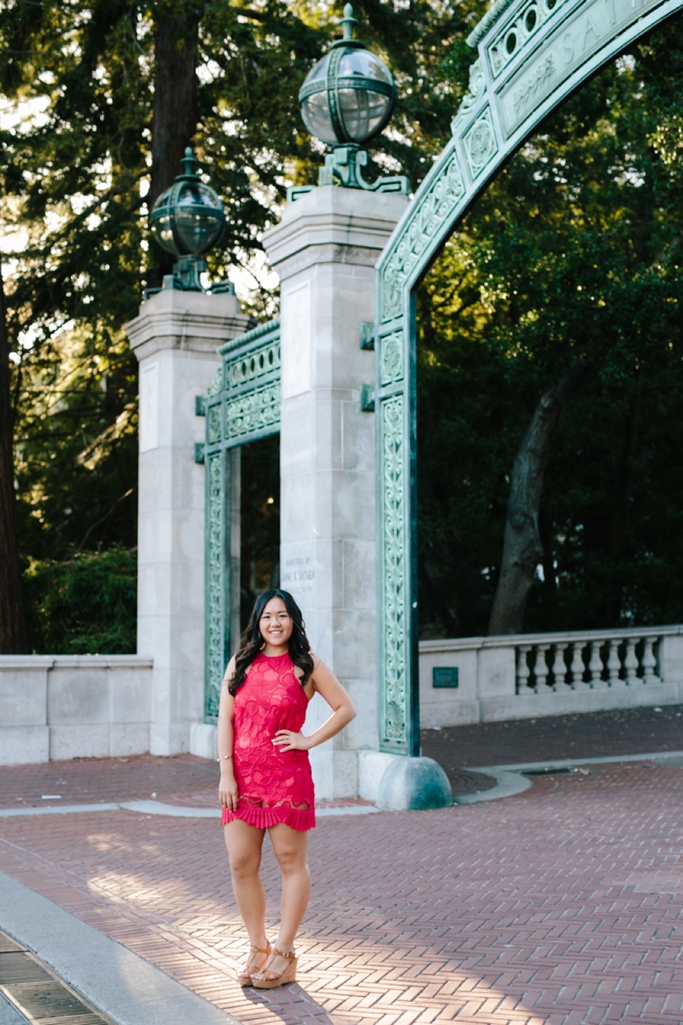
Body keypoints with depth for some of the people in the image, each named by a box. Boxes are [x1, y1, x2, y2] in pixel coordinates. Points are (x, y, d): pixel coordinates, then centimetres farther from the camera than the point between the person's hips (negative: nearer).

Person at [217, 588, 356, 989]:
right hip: (242, 777, 3)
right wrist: (226, 772, -4)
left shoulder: (307, 665, 1)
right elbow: (225, 719, 4)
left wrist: (309, 741, -5)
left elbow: (346, 709, 3)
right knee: (241, 865, 4)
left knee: (292, 862, 3)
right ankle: (258, 949, 19)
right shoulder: (241, 663, 9)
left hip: (287, 776, -3)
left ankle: (284, 954, 14)